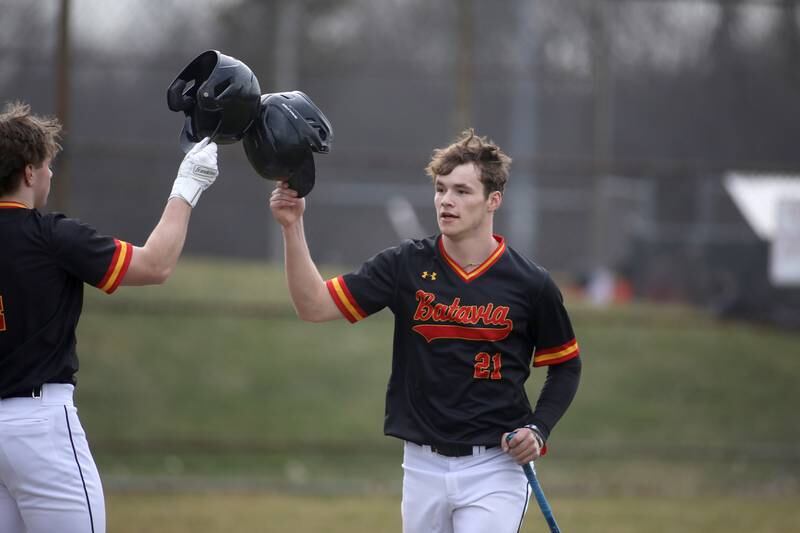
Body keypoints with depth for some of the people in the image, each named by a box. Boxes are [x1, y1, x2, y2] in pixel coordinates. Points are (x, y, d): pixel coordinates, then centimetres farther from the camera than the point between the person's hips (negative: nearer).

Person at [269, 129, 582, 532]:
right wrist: (292, 227, -15)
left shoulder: (530, 284, -4)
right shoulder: (406, 266, 0)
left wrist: (538, 429, -5)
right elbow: (313, 305, -4)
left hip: (494, 468, -3)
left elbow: (565, 366, 10)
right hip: (423, 465, 3)